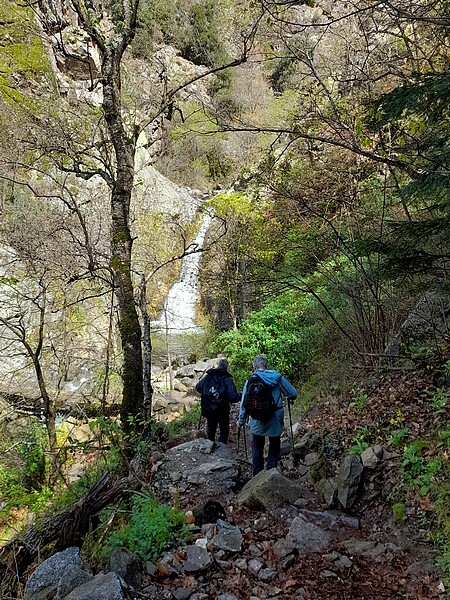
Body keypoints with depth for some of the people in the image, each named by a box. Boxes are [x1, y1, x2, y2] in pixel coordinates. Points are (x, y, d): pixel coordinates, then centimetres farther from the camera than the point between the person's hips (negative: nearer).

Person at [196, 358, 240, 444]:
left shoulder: (208, 377, -6)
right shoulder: (227, 379, -17)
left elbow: (198, 387, 4)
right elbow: (233, 397, -25)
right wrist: (240, 396, -6)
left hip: (208, 410, 4)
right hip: (222, 411, -4)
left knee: (210, 431, 22)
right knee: (224, 431, 11)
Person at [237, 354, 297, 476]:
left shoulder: (250, 381, -7)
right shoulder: (277, 377, -6)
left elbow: (244, 403, -3)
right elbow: (293, 394, -4)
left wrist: (241, 421, 8)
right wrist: (289, 399, 19)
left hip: (257, 421, 0)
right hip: (275, 420, 0)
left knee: (257, 447, 17)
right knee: (274, 445, 20)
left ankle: (257, 475, 19)